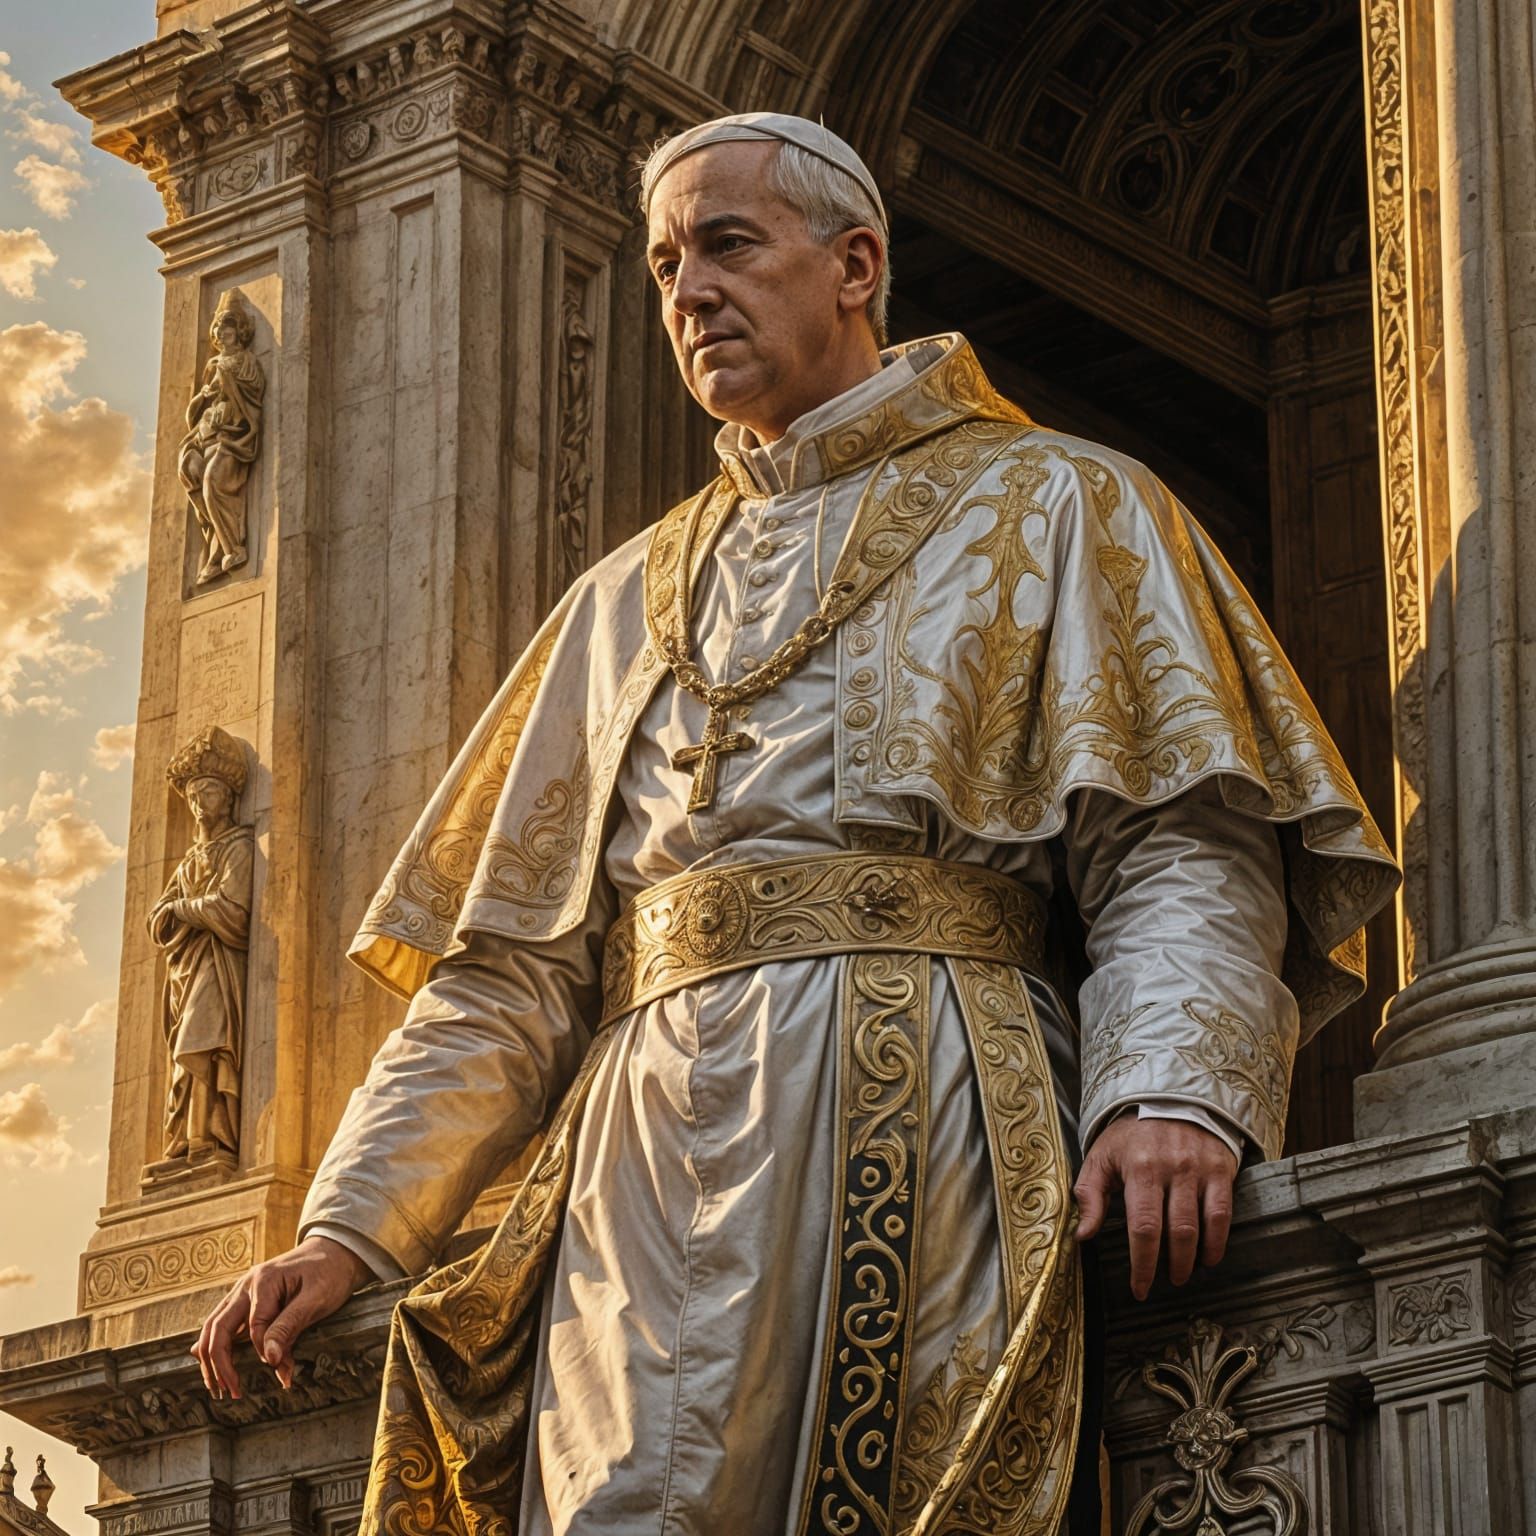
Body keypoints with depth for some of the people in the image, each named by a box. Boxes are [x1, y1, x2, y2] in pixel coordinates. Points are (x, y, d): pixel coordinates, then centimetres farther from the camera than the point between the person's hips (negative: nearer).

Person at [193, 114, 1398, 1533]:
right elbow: (513, 969, 22)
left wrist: (1173, 1088, -19)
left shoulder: (1049, 509, 16)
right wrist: (353, 1227, 9)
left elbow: (1180, 847, 0)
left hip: (911, 1100, -4)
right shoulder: (632, 599, 29)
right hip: (643, 1140, 4)